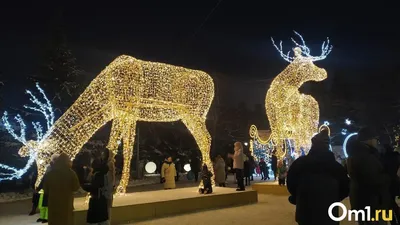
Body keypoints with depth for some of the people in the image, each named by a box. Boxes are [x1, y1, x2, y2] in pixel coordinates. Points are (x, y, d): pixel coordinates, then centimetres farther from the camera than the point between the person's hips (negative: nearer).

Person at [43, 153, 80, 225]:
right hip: (66, 202, -2)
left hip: (53, 202, 2)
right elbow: (76, 187, -2)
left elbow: (45, 188, 5)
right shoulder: (71, 173, -10)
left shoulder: (50, 173, -3)